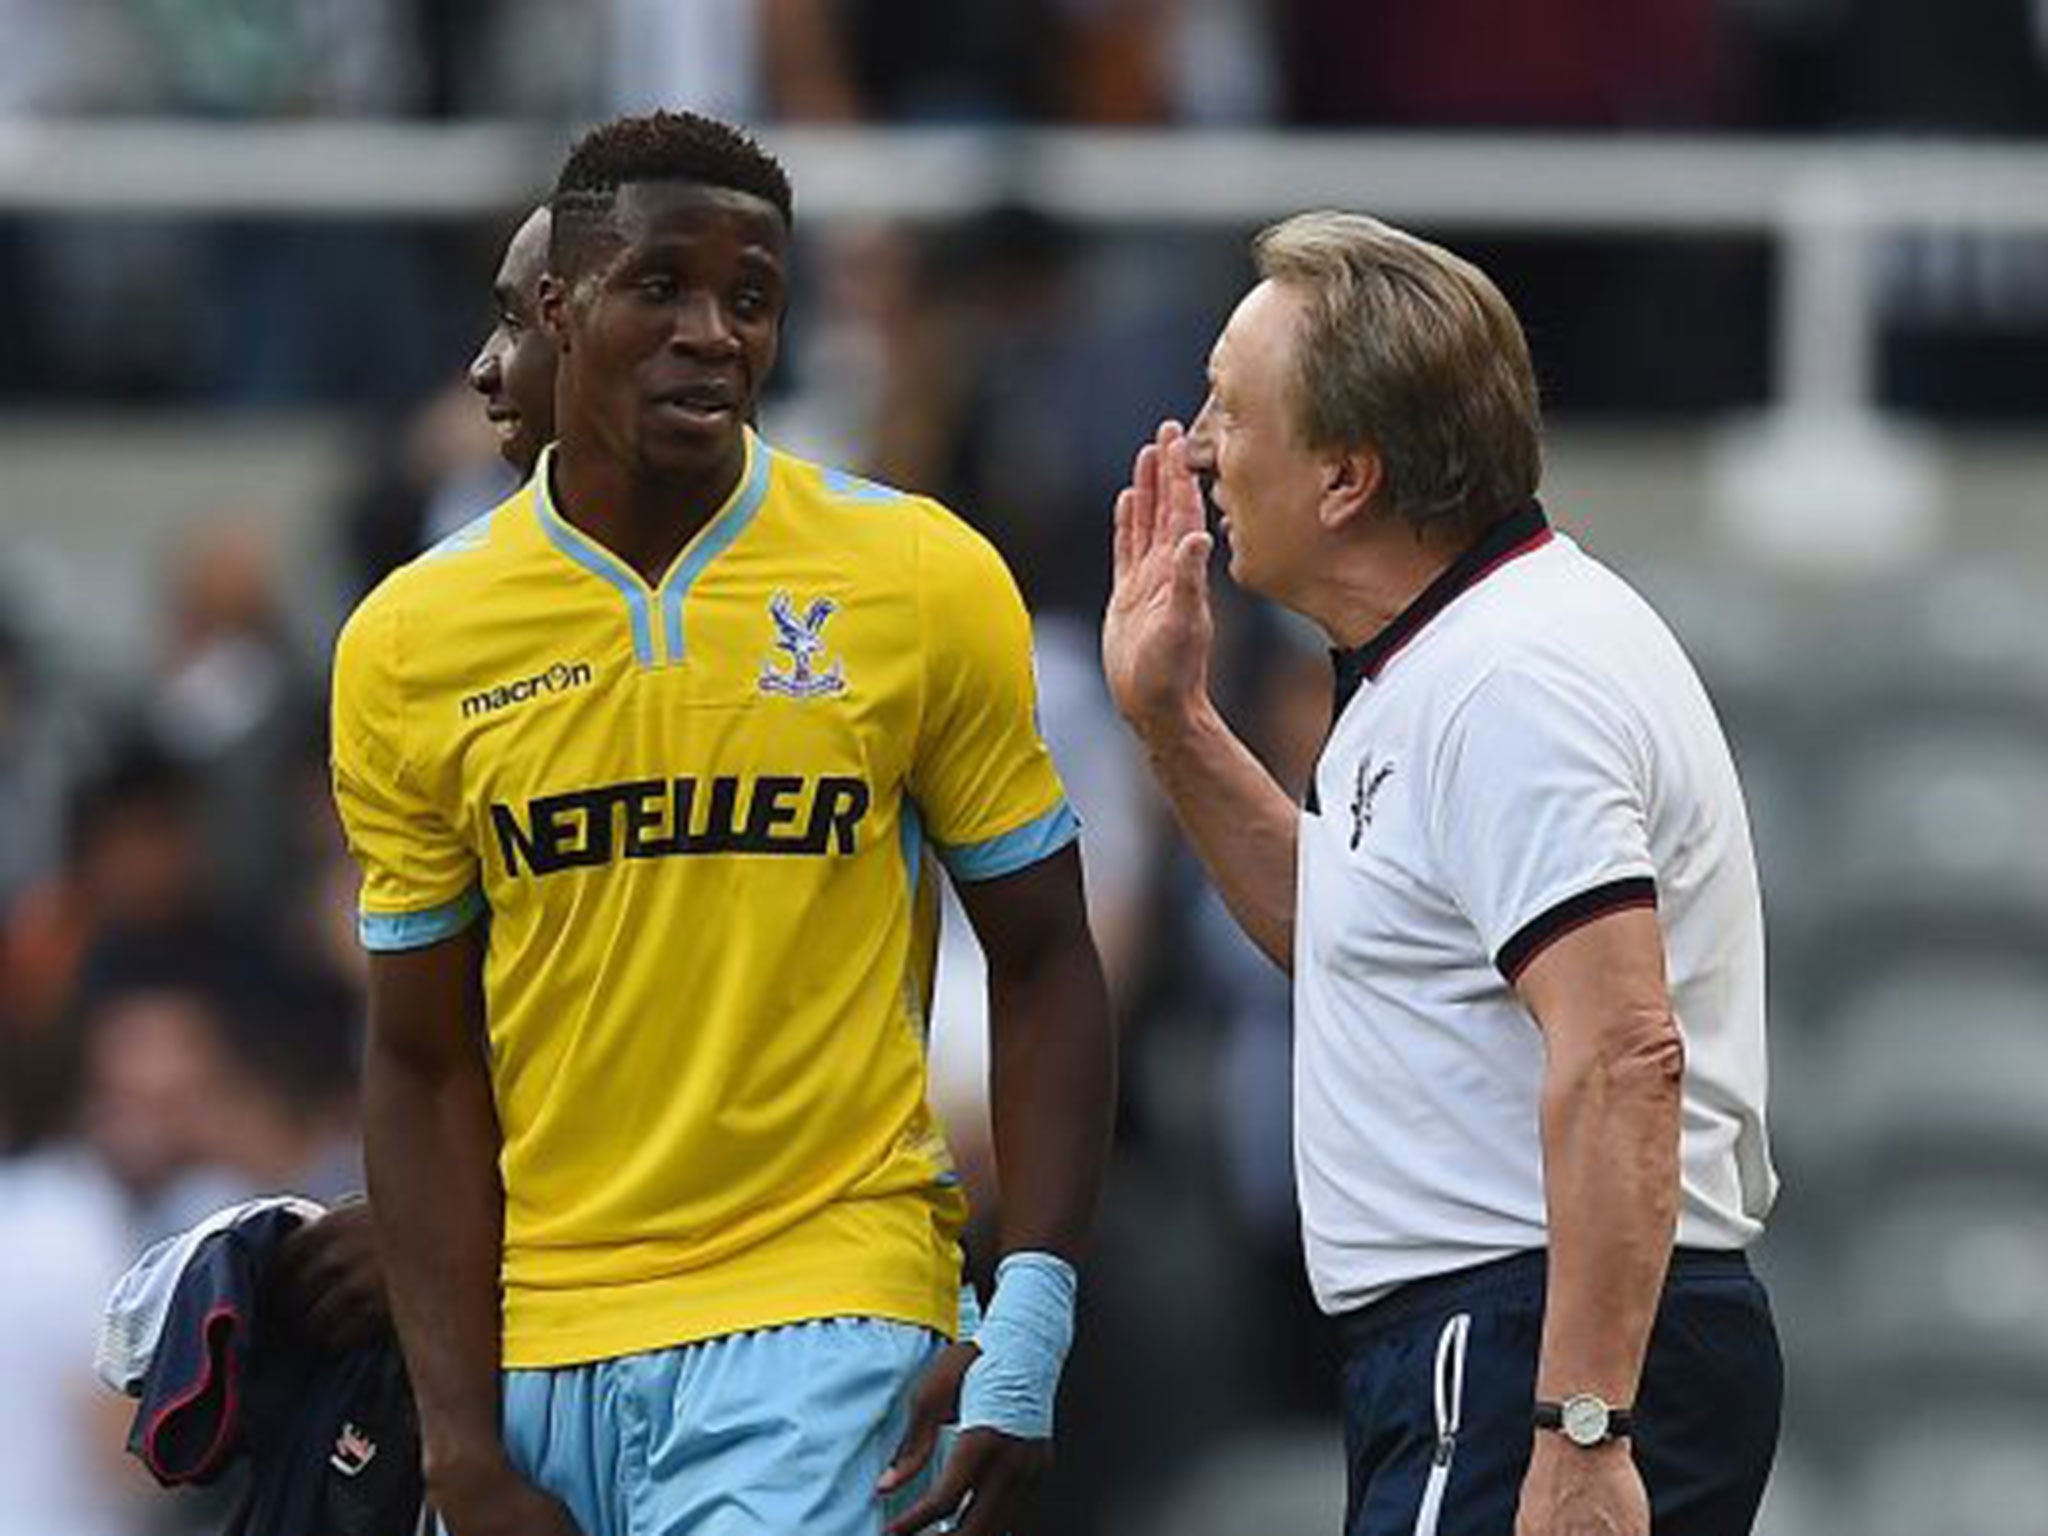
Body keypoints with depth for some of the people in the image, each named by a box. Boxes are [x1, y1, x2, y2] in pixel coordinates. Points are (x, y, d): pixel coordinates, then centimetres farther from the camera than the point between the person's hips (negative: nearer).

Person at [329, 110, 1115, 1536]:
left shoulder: (921, 583, -1)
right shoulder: (410, 643, 3)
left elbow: (1042, 966, 4)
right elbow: (426, 1065, 6)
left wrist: (1028, 1337, -7)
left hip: (825, 1316, -2)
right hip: (540, 1344, 2)